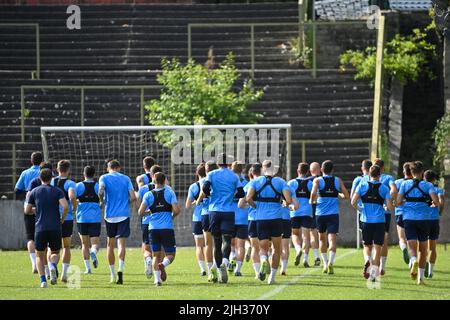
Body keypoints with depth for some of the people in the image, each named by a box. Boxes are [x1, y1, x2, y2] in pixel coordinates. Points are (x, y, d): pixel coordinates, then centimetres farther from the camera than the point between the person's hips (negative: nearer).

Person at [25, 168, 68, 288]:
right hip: (55, 228, 0)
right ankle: (53, 266, -18)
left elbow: (27, 210, 8)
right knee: (55, 253, 16)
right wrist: (62, 219, 4)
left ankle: (43, 280, -7)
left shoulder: (34, 192, 6)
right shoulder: (57, 191, 2)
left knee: (40, 255, 13)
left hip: (40, 228, 0)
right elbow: (65, 206, -13)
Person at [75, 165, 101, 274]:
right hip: (95, 218, -1)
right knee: (95, 243, 1)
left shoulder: (79, 186, 0)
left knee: (85, 244, 11)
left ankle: (88, 268, 8)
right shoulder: (98, 186, 1)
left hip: (82, 218, 1)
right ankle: (93, 252, -33)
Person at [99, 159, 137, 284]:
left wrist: (101, 201, 2)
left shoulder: (104, 178, 2)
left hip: (110, 215, 0)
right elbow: (133, 197, 0)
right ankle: (120, 269, -27)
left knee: (110, 244, 12)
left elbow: (101, 191, -16)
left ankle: (112, 275, 17)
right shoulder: (126, 179, 7)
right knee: (121, 243, -5)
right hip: (124, 215, 0)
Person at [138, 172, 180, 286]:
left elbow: (140, 212, -3)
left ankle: (157, 279, -5)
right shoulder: (170, 193, 0)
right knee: (170, 254, 7)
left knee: (156, 255, 10)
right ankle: (163, 264, -25)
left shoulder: (148, 195, 3)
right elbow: (176, 210, -8)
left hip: (153, 228, 2)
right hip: (167, 228, -2)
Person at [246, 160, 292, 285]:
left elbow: (248, 198, -11)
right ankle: (272, 276, 13)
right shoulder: (281, 182, 2)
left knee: (263, 248, 8)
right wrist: (285, 204, 14)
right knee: (277, 249, 16)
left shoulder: (256, 181, 3)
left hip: (260, 218, 0)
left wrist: (256, 206, 8)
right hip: (276, 218, 0)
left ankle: (264, 261, -26)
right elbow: (288, 200, -9)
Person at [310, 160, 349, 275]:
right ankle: (330, 262, -28)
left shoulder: (317, 180, 1)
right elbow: (346, 196, 6)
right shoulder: (338, 181, 6)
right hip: (333, 214, 0)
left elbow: (313, 194, -15)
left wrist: (312, 201, 5)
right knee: (332, 239, -7)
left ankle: (325, 263, 17)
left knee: (322, 238, 18)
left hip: (320, 213, 0)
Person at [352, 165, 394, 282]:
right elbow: (390, 207, -6)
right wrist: (392, 206, 17)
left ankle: (367, 260, -16)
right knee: (377, 247, 5)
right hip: (379, 221, -1)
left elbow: (353, 202, -5)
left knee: (367, 246, 15)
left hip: (366, 220, 1)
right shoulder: (384, 188, -2)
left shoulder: (362, 185, 0)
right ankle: (374, 273, -2)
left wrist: (360, 209, 15)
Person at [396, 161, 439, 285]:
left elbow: (398, 202, 0)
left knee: (412, 246, -7)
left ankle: (414, 261, -42)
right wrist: (434, 204, 11)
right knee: (423, 249, 12)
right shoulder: (428, 185, 0)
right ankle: (420, 277, 13)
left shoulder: (405, 184, 4)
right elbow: (436, 201, -12)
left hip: (408, 219, 0)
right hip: (424, 218, 0)